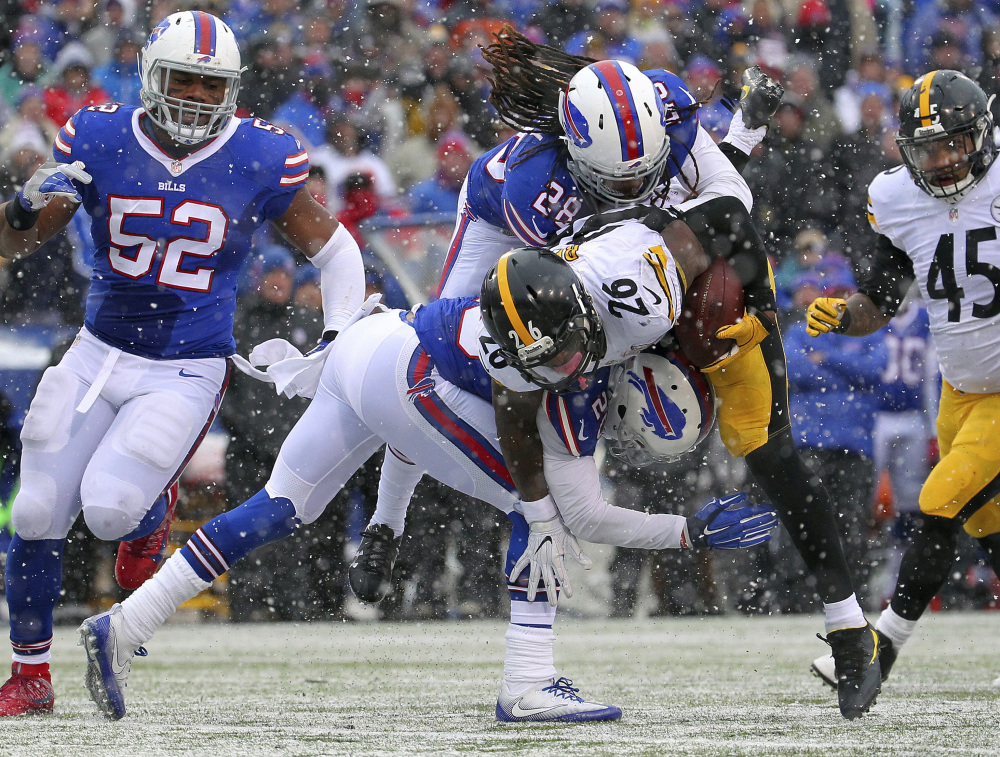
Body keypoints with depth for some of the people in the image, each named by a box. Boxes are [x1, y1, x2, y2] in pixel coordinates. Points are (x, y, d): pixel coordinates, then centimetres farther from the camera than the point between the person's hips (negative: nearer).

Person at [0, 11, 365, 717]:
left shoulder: (259, 160, -9)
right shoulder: (98, 139, -6)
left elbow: (336, 252, 3)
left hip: (187, 372, -3)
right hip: (100, 355, 3)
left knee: (110, 507, -19)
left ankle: (150, 518, 21)